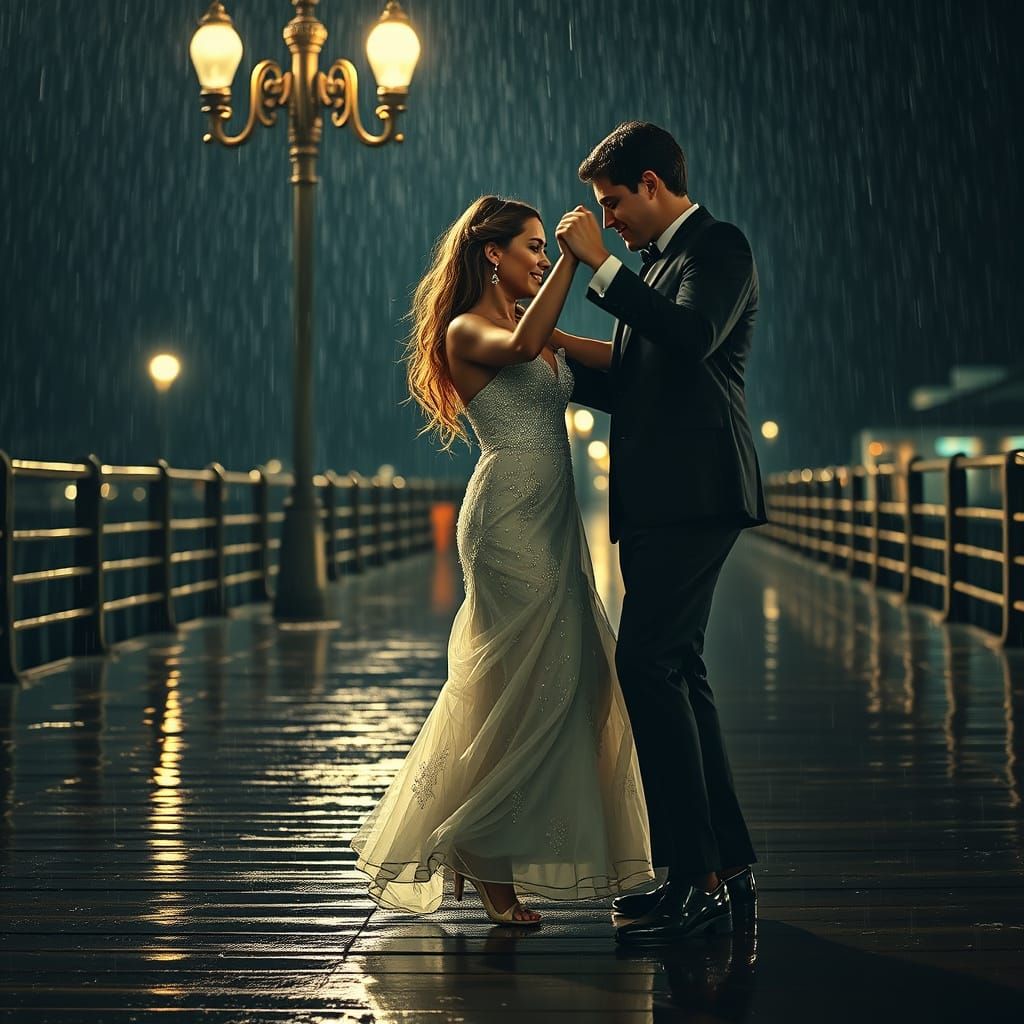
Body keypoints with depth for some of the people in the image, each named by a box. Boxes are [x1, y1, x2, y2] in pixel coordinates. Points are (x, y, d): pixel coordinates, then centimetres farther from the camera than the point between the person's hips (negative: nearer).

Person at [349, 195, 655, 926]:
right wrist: (571, 262, -23)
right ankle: (481, 854, 6)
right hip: (510, 519, -9)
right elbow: (520, 347, -27)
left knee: (578, 677, 9)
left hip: (554, 521, 9)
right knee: (530, 686, -8)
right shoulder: (466, 331, -5)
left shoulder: (535, 328, 20)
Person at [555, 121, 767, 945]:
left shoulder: (720, 247, -4)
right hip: (657, 502, 10)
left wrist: (600, 264, -19)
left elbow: (693, 336, -24)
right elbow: (622, 386, 26)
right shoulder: (657, 264, 24)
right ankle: (728, 870, 16)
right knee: (675, 674, 10)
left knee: (648, 667, -15)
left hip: (695, 494, -10)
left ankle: (699, 879, -12)